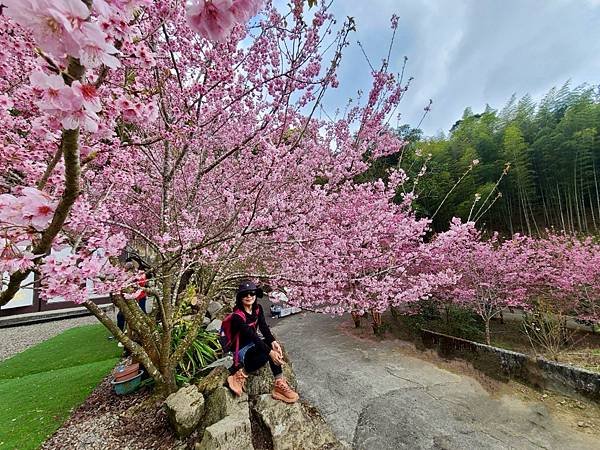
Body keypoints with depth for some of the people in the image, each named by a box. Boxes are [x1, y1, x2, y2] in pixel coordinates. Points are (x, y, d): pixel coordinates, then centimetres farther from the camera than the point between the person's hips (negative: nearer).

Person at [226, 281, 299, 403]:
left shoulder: (258, 309, -4)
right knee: (266, 353, -29)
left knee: (272, 347, -23)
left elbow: (264, 327, -14)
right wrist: (270, 352, -39)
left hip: (253, 344, 6)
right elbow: (252, 336, -32)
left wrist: (273, 342, -32)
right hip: (241, 350, -6)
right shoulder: (237, 316, -24)